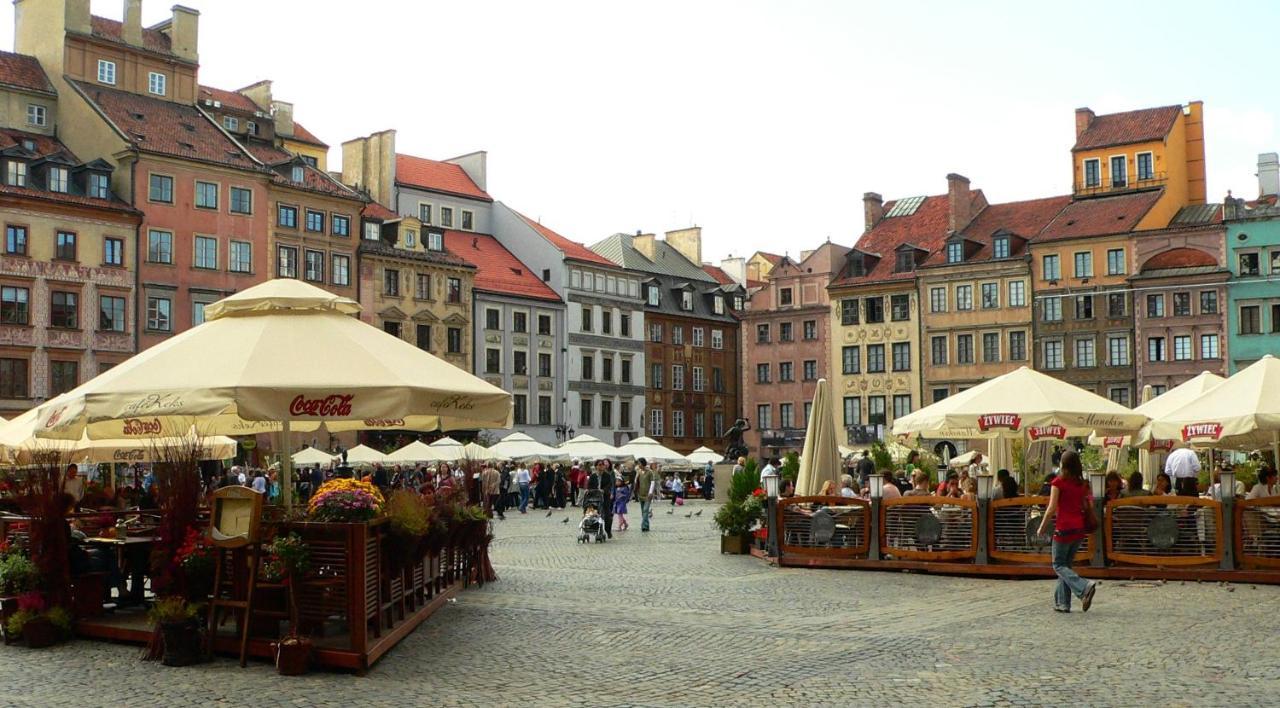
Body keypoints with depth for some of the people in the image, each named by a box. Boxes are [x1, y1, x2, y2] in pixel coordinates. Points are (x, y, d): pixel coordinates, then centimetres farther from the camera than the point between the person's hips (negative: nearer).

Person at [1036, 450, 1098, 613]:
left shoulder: (1058, 482, -9)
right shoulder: (1082, 484, 7)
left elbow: (1052, 509, -11)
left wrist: (1042, 527, -1)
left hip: (1064, 528, -6)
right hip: (1080, 529, 6)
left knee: (1059, 565, 4)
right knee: (1066, 564, 16)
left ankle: (1085, 587, -20)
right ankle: (1062, 603, 15)